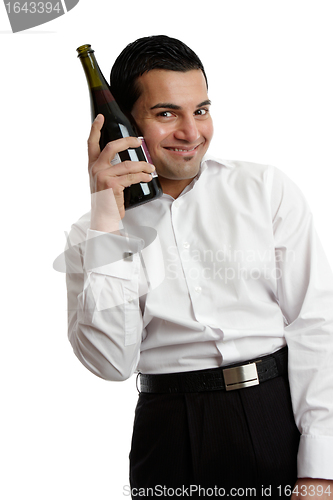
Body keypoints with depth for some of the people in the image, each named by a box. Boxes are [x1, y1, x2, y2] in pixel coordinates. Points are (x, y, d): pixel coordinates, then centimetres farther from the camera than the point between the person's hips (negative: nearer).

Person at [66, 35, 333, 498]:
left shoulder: (267, 189, 3)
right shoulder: (93, 233, 4)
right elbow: (112, 362, -9)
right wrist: (105, 226, -15)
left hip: (284, 418, 1)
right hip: (172, 438, 0)